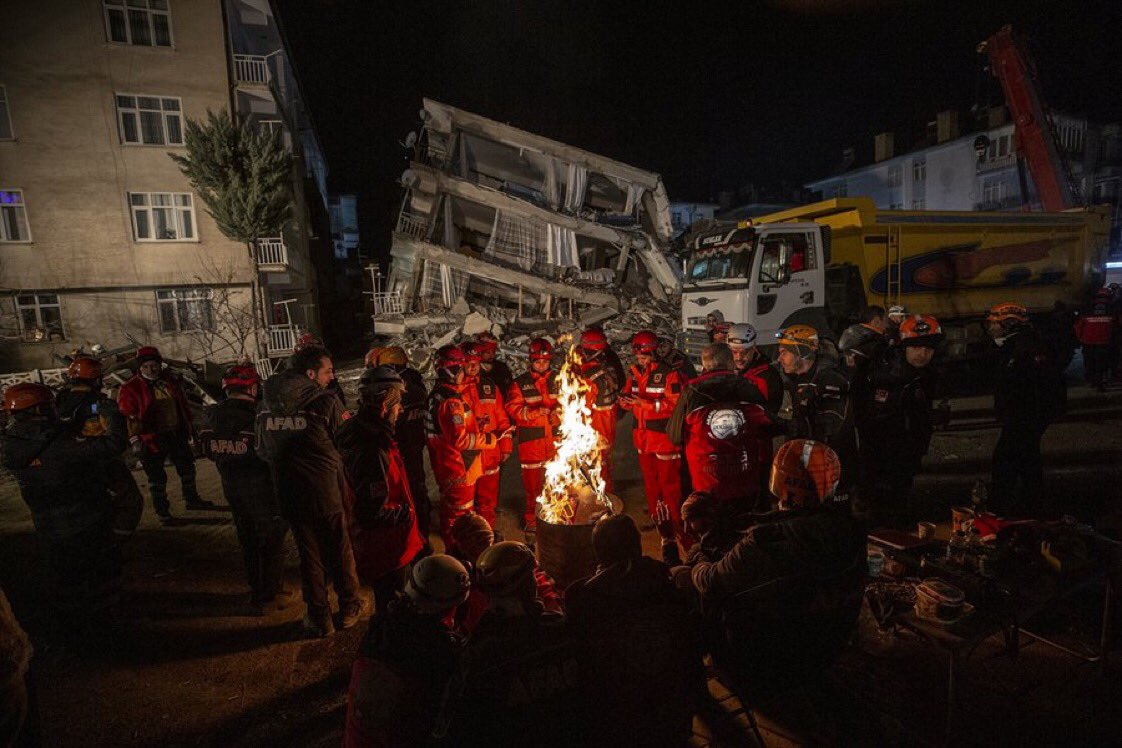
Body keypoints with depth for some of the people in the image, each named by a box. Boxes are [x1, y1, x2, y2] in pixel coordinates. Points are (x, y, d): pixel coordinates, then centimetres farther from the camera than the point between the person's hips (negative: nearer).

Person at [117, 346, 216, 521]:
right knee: (157, 476, 3)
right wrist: (135, 440, -20)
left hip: (177, 434, 6)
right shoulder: (131, 388, -12)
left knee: (187, 466, 18)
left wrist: (190, 426, 17)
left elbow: (183, 404, 13)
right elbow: (127, 416, -15)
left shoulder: (170, 380, 4)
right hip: (152, 439, -6)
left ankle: (192, 499, 36)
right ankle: (162, 509, 18)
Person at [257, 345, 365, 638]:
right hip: (327, 491, -4)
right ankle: (349, 608, 31)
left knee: (309, 554, 17)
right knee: (339, 551, 15)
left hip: (290, 493, 4)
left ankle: (319, 618, 28)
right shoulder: (326, 402, -16)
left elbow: (263, 450, 10)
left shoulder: (266, 405, 1)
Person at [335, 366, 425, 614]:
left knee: (386, 598, 27)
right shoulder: (372, 450, -31)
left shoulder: (355, 432, 2)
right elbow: (372, 512, -31)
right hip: (386, 550, -10)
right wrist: (406, 512, -15)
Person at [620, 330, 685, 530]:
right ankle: (655, 519, 32)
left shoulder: (668, 373, -13)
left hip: (664, 436, -7)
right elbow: (628, 396, 15)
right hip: (643, 436, 7)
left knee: (668, 481, 0)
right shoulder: (634, 374, 9)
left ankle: (675, 522, 14)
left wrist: (645, 403, -23)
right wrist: (625, 401, -9)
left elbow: (674, 404, -19)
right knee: (649, 479, 17)